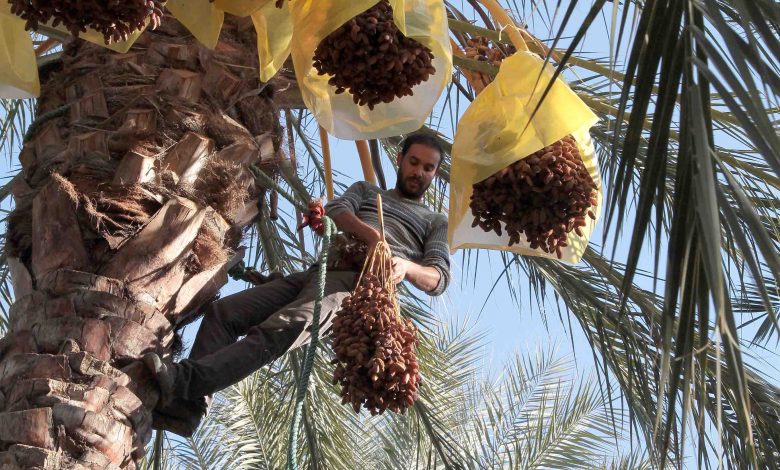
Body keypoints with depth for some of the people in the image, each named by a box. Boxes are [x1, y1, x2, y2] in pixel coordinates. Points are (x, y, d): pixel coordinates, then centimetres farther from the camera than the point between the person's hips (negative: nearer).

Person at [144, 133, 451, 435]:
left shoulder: (436, 223, 26)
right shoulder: (366, 190, 34)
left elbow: (438, 279, 8)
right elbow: (336, 210, 10)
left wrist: (406, 266, -16)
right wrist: (371, 236, -12)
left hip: (355, 284, -5)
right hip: (314, 273, 5)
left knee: (278, 331, -31)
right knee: (222, 312, -13)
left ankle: (183, 379, -47)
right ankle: (186, 406, -26)